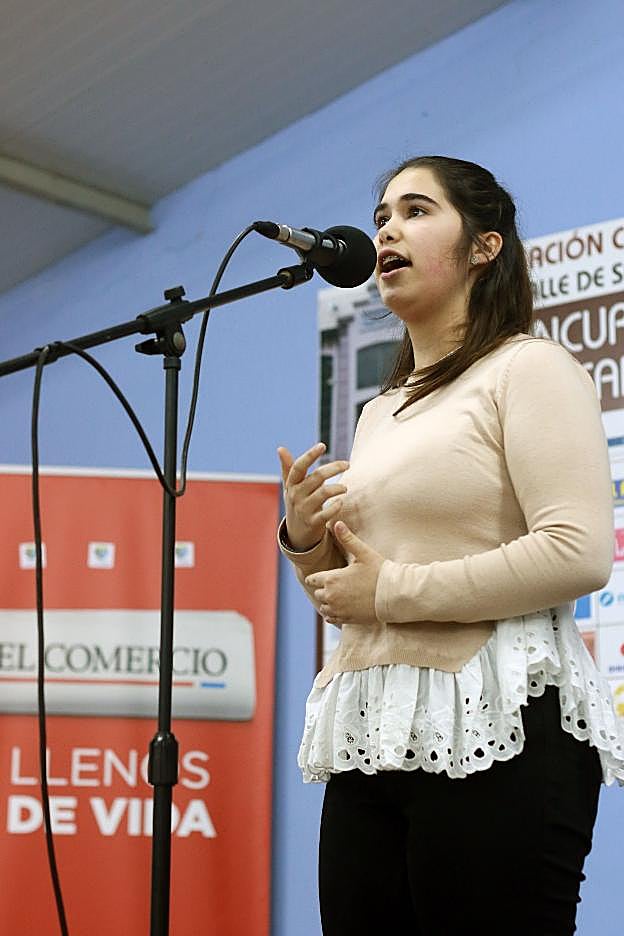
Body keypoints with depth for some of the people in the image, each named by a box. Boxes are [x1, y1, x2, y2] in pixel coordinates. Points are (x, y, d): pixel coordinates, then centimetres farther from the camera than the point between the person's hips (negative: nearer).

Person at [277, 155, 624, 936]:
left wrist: (393, 590, -13)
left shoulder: (528, 368, -2)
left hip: (492, 734, -7)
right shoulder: (381, 410, 21)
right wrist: (302, 540, 5)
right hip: (370, 737, 7)